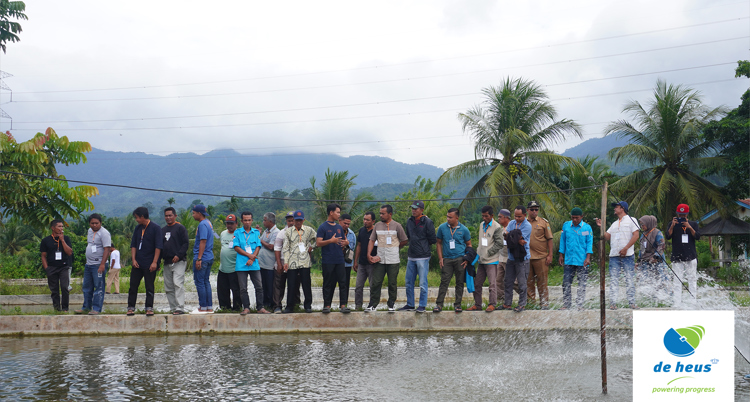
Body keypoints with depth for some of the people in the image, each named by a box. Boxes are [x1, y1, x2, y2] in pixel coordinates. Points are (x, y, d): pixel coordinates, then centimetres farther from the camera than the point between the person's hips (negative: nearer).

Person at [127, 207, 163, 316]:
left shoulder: (155, 228, -5)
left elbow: (158, 247, -8)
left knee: (149, 287, 1)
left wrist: (154, 262, -15)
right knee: (133, 285, 4)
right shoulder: (137, 229, 12)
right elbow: (133, 245, 13)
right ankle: (131, 308, 9)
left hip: (150, 264, -5)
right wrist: (133, 259, -1)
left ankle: (149, 308, 7)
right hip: (137, 264, 5)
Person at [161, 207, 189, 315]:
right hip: (167, 263, 7)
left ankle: (180, 308, -19)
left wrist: (179, 255, -17)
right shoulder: (163, 230, 19)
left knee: (178, 284, -16)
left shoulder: (180, 228, -1)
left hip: (179, 261, -7)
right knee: (168, 287, 6)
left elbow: (186, 243, -7)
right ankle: (173, 308, 11)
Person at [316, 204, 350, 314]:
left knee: (343, 283, -3)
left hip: (340, 260, 5)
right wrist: (331, 241, -23)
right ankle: (327, 305, 7)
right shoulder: (323, 227, -3)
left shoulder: (339, 227, 15)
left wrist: (346, 242, -1)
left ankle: (343, 305, -2)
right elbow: (318, 243, -10)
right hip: (328, 261, -5)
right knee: (328, 284, 1)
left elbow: (344, 241, 23)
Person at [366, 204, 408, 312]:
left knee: (392, 283, 5)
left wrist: (394, 248, 9)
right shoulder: (377, 225, 8)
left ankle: (391, 305, 15)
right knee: (375, 283, -1)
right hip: (379, 259, 2)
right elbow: (372, 240, 8)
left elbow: (404, 241, 7)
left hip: (393, 260, -2)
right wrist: (369, 254, -5)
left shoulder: (397, 226, 0)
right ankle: (372, 305, 6)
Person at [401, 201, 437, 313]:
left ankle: (422, 306, 6)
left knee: (423, 283, -2)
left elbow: (433, 240, -6)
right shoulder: (409, 221, 11)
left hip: (423, 257, -6)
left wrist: (423, 244, 2)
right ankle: (410, 305, 20)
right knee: (409, 282, 10)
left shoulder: (427, 222, -8)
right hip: (411, 257, 7)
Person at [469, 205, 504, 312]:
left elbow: (499, 244, -12)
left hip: (491, 260, -7)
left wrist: (488, 253, -12)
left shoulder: (497, 227, -8)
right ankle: (477, 304, 17)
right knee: (477, 283, 9)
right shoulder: (482, 225, 14)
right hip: (481, 260, 8)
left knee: (492, 283, -4)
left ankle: (492, 304, 2)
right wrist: (478, 252, 10)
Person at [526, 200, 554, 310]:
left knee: (542, 282, 0)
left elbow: (549, 239, 2)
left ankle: (544, 304, 7)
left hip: (541, 257, -3)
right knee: (529, 282, 8)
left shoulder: (543, 222, 2)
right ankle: (531, 303, 17)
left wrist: (550, 255, -5)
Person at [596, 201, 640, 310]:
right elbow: (606, 237, 20)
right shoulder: (614, 224, 24)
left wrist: (625, 248, -13)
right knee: (613, 280, -2)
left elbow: (636, 235, -6)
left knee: (630, 279, -3)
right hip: (614, 256, 5)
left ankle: (632, 302, -1)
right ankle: (613, 302, -4)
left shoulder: (630, 220, 5)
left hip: (627, 255, -5)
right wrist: (601, 227, 7)